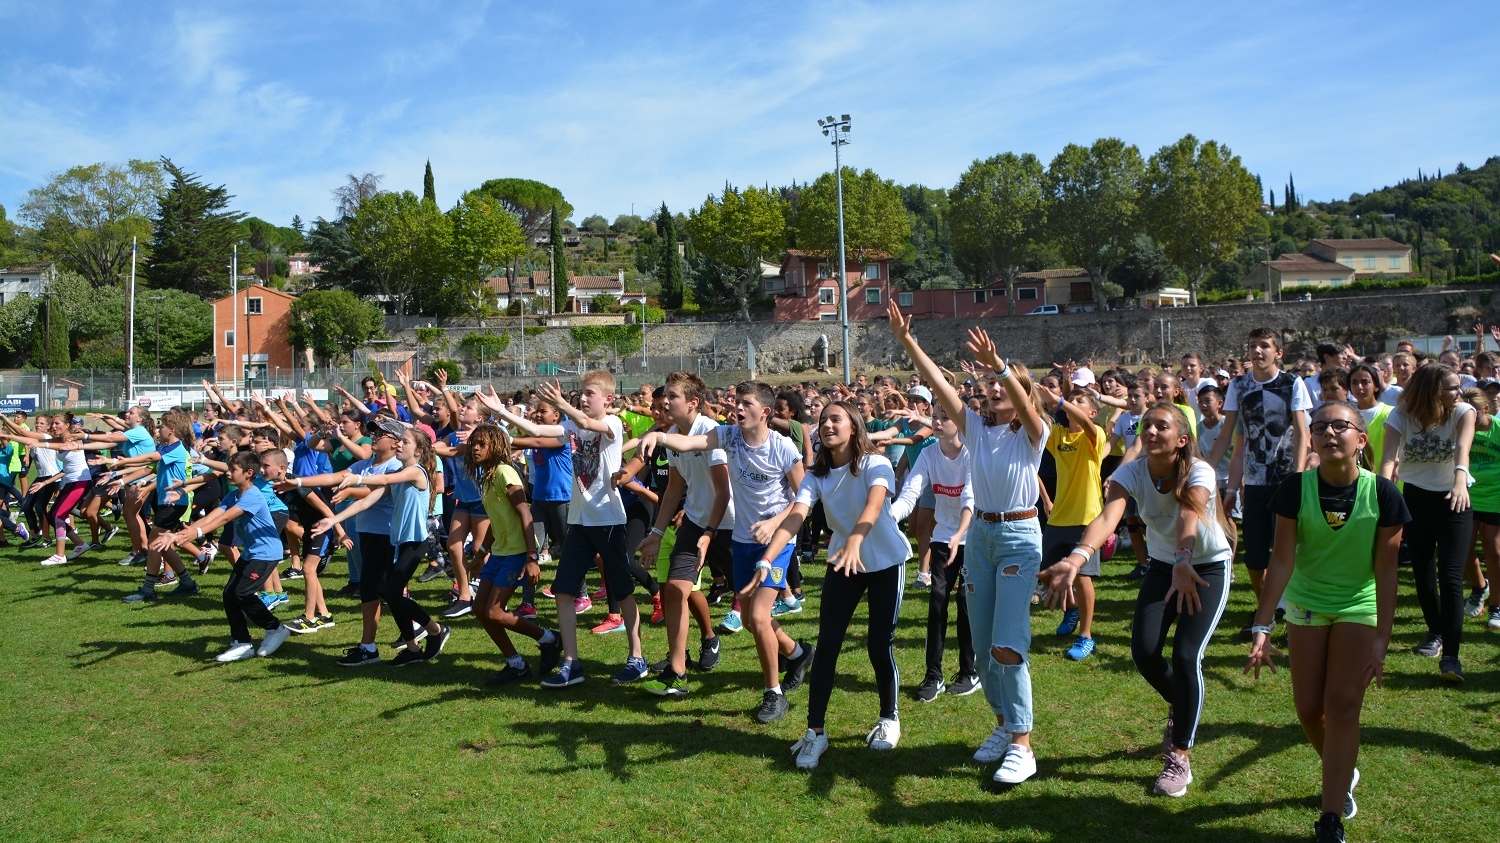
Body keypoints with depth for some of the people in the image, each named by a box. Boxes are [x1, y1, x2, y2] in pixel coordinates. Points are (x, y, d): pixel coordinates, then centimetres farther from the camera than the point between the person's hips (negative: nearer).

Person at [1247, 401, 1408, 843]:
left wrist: (1382, 639, -12)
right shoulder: (1296, 489, -16)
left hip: (1359, 608, -1)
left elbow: (1385, 569, -11)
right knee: (1309, 708, 5)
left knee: (1343, 705, -8)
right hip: (1306, 606, 1)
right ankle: (1342, 773, 37)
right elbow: (1282, 560, -14)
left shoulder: (1382, 494, -16)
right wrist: (1261, 627, -18)